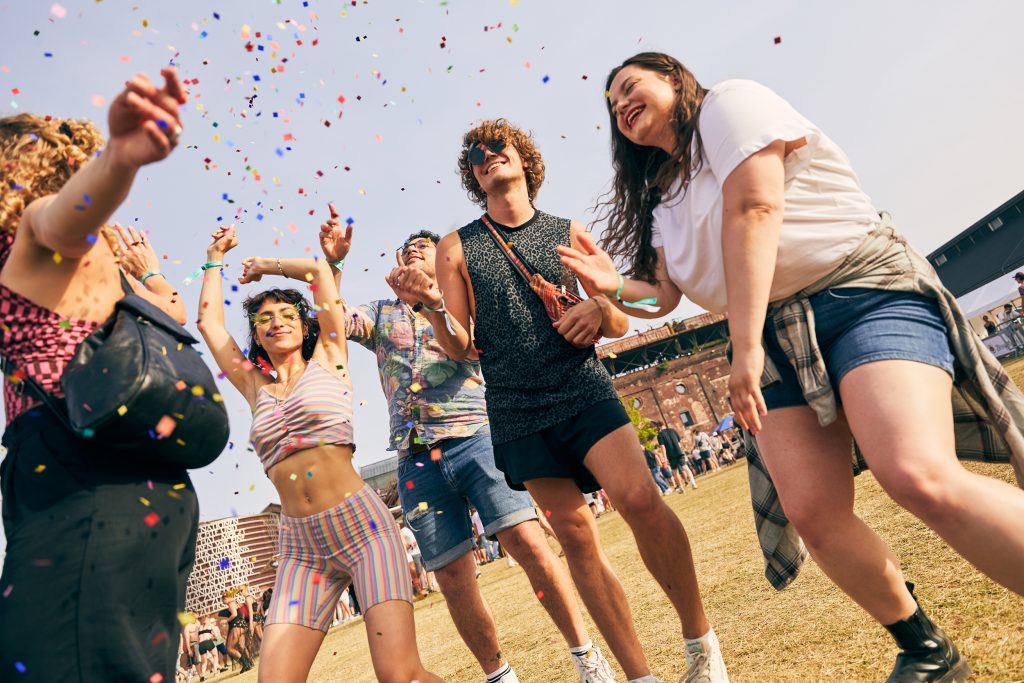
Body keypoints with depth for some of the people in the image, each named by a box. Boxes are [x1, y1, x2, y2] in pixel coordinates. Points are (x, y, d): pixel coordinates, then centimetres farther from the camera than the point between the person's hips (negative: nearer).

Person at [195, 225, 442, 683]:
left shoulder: (328, 359, 10)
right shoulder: (255, 387, 18)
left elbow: (319, 270, 8)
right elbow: (209, 322, 25)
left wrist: (262, 265, 24)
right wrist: (216, 259, 35)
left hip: (362, 525, -4)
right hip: (301, 547, 4)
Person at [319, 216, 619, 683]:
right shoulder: (381, 313, 24)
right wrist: (331, 262, -5)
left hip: (476, 437, -2)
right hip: (417, 460, 3)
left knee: (528, 543, -15)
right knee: (453, 580, 3)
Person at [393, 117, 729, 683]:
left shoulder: (568, 233, 9)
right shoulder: (456, 248, 8)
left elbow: (620, 323, 11)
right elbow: (460, 348, 3)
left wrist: (599, 308, -12)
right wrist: (432, 304, -16)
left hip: (584, 390, 0)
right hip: (517, 413, 1)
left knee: (639, 498, -20)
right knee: (576, 537, 3)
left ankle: (699, 638, 3)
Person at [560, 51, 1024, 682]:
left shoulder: (729, 103, 1)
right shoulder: (660, 195, 21)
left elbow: (753, 212, -14)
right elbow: (665, 294, 17)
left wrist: (745, 345, -20)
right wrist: (614, 284, -5)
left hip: (865, 293, -6)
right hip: (777, 336, 6)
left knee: (919, 476, -28)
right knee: (813, 511, -7)